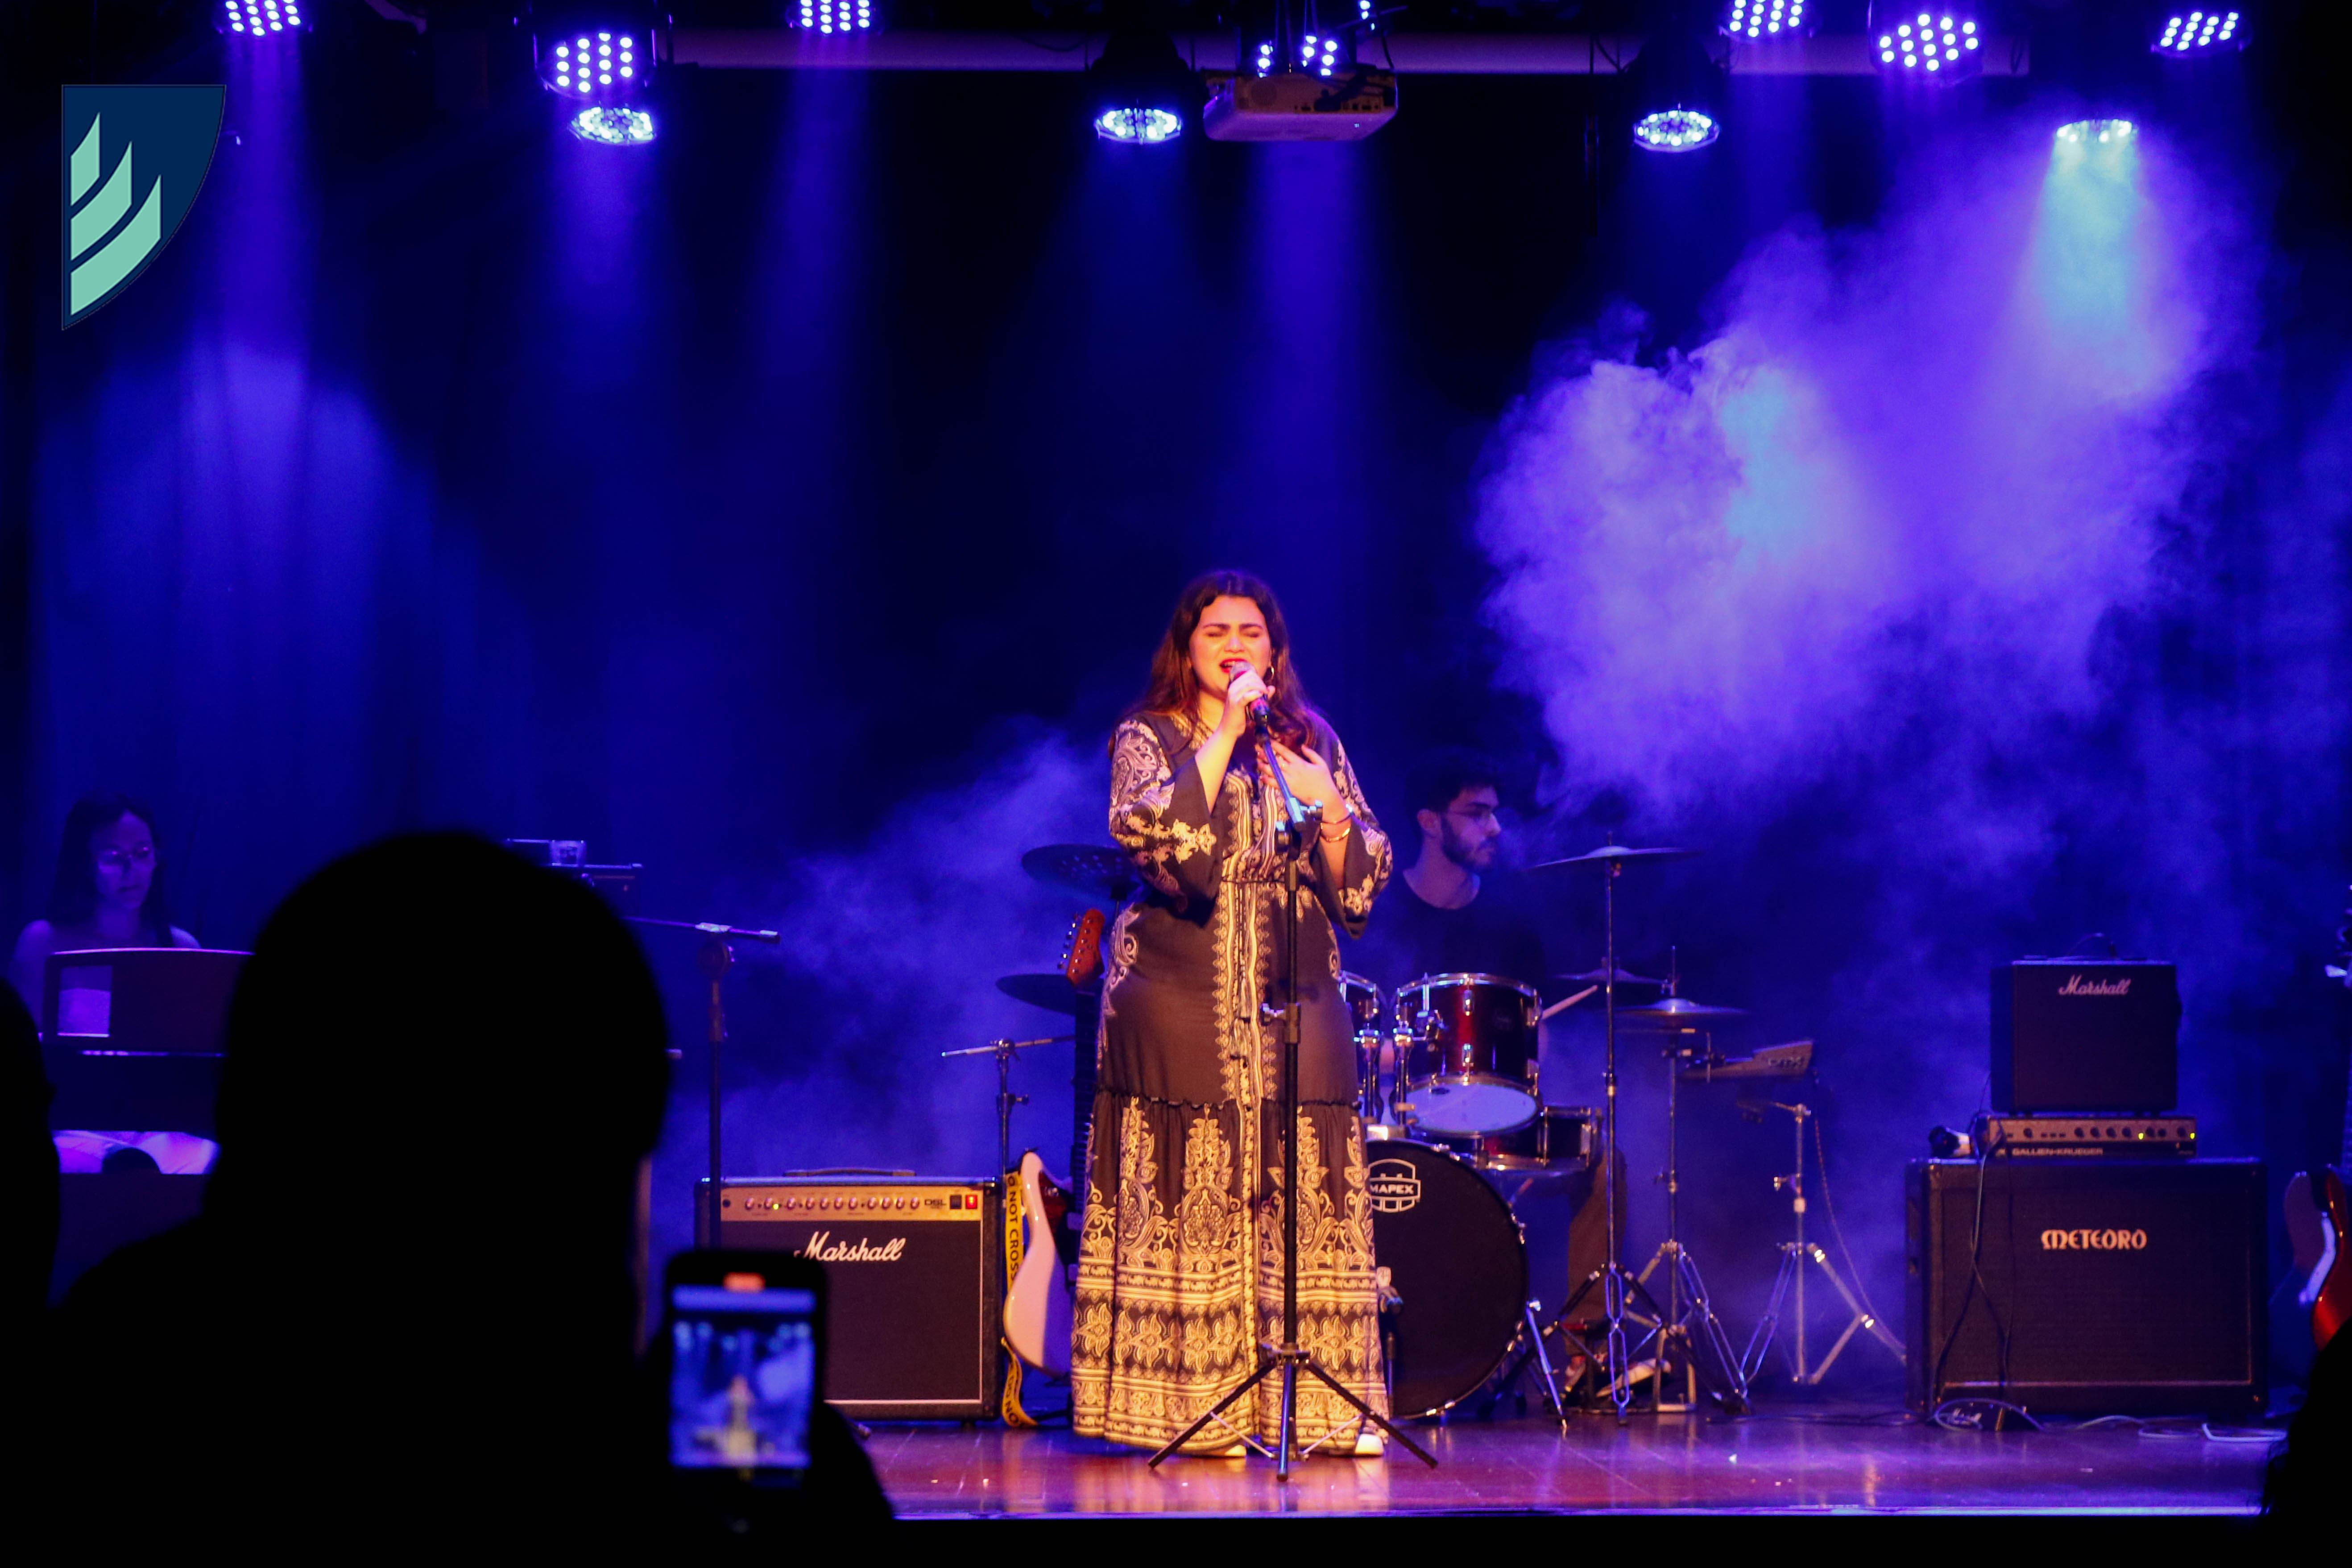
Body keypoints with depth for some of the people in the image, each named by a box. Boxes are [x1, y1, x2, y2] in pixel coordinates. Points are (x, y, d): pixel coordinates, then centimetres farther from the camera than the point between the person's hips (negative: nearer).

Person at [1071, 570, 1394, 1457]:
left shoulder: (1311, 743, 15)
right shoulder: (1149, 739, 4)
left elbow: (1362, 879, 12)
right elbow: (1153, 835, -17)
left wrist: (1329, 809, -7)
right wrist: (1224, 733, -15)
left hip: (1295, 999, 4)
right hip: (1185, 1004, -3)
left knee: (1307, 1202, -2)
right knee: (1192, 1199, -7)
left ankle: (1319, 1406, 1)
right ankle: (1197, 1406, -3)